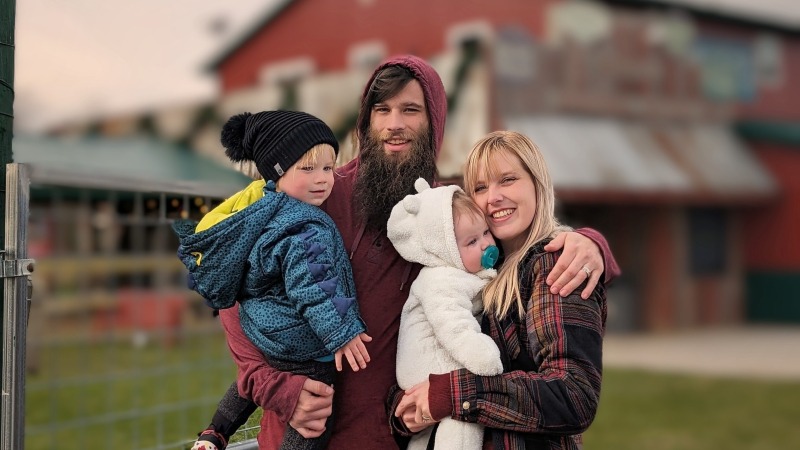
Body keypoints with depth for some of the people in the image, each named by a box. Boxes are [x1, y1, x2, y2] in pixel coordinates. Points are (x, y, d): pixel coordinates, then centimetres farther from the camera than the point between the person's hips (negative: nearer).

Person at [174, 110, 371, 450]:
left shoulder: (262, 202, 1)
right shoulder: (307, 232, -27)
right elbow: (312, 290, -29)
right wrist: (342, 333, -21)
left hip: (262, 333, 9)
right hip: (304, 353, -9)